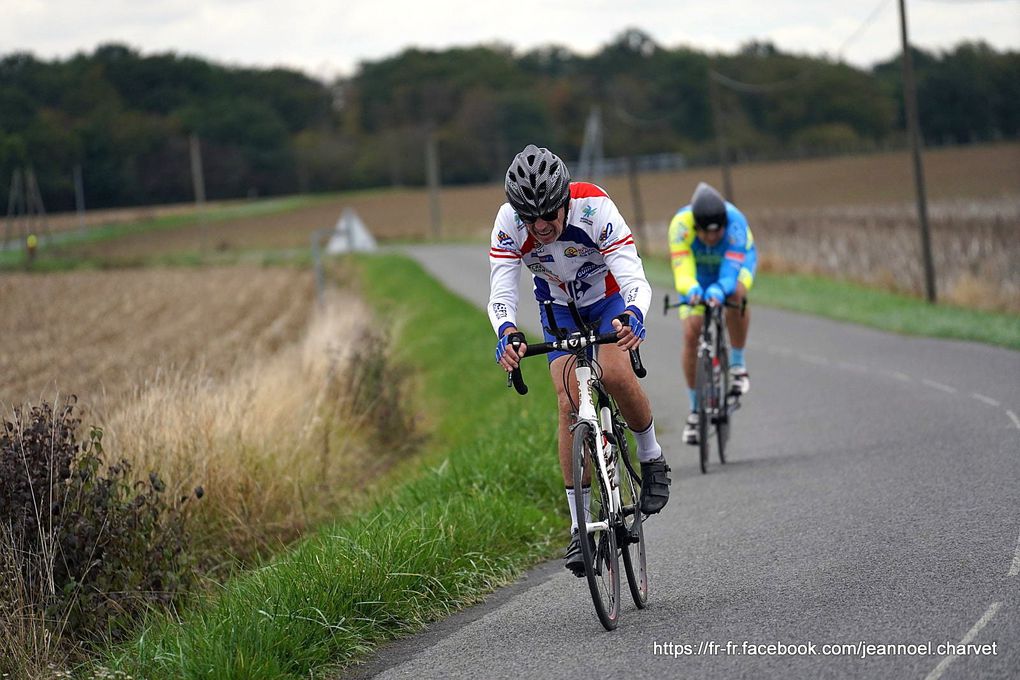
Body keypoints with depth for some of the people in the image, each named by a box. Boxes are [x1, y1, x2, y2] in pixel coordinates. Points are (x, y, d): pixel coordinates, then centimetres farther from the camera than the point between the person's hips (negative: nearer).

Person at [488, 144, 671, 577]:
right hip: (559, 309, 2)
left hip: (610, 298, -2)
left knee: (614, 375, -29)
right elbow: (501, 293, -32)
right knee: (570, 401, -16)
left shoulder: (594, 208, -35)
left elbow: (635, 279, -39)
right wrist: (506, 334, -53)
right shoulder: (509, 221, -28)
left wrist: (633, 316, -60)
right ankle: (580, 526, -11)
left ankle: (652, 460, 0)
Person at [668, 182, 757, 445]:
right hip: (698, 269, 1)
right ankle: (695, 410, 4)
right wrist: (691, 289, -67)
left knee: (736, 293, -37)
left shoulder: (735, 222, -40)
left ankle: (738, 364, -16)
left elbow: (731, 269, -48)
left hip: (738, 259, -1)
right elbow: (682, 269, -44)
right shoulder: (681, 224, -38)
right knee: (691, 334, -12)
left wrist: (719, 289, -69)